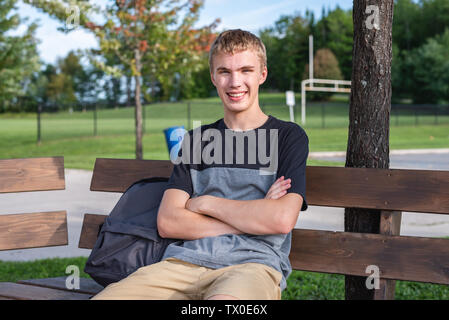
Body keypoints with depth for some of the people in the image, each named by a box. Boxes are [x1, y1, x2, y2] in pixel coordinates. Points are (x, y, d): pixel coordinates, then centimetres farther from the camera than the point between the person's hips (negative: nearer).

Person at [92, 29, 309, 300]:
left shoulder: (288, 136, 11)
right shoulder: (197, 140, 22)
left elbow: (282, 219, -6)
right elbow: (168, 222, 7)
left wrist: (206, 203, 3)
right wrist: (251, 217, -1)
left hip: (251, 263, -3)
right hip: (186, 260, 4)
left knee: (224, 299, -42)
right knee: (103, 297, -26)